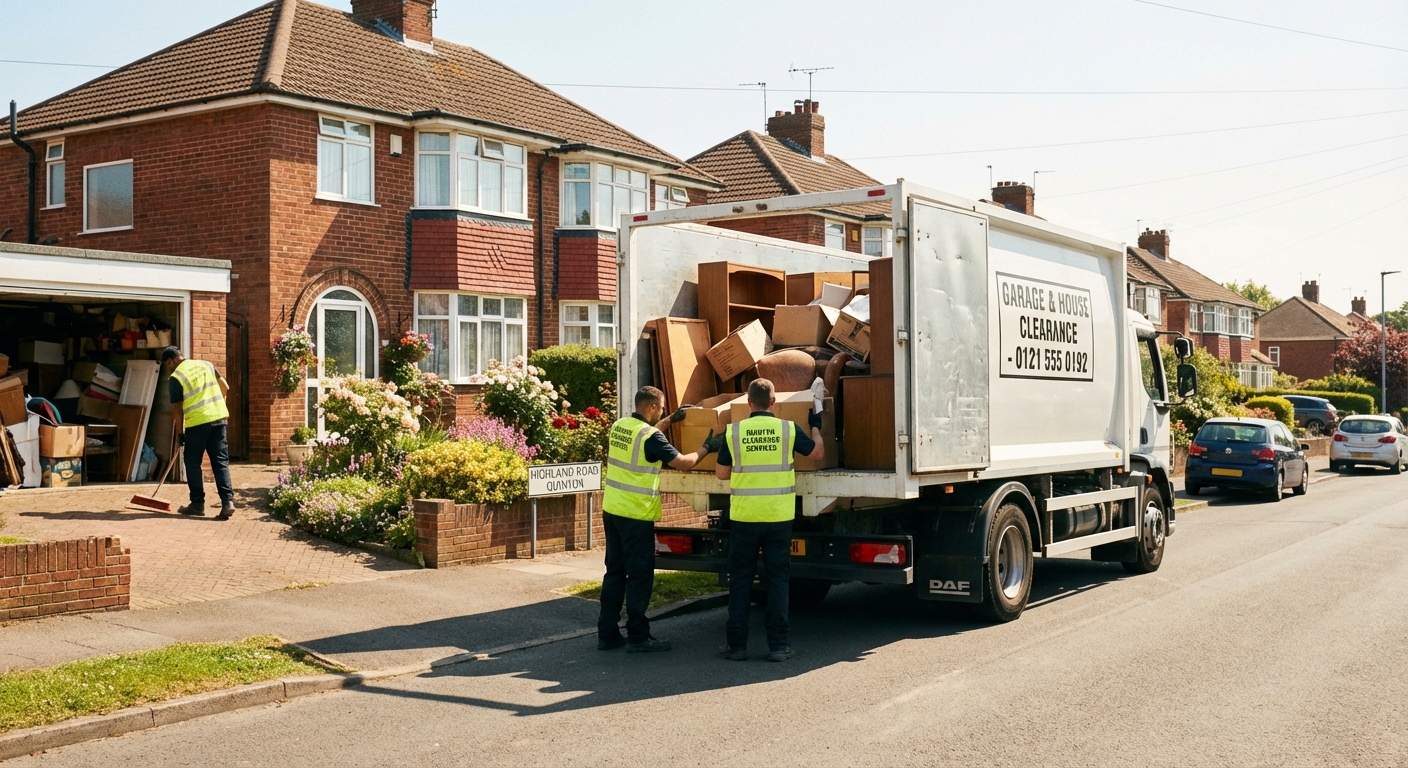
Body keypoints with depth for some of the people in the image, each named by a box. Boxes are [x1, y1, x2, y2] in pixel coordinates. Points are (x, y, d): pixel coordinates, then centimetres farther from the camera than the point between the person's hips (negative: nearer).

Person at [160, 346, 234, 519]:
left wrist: (180, 433, 10)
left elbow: (177, 410, -1)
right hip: (219, 417, 5)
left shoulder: (176, 377, -5)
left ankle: (197, 504, 12)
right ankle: (227, 501, -7)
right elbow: (225, 387, 17)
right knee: (221, 462, 4)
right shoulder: (205, 364, 12)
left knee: (193, 463, 10)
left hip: (197, 422, -5)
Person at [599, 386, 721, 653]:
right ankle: (637, 637, 6)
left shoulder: (619, 426, 8)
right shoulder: (651, 437, -17)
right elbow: (684, 462, -14)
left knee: (615, 572, 13)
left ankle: (607, 633, 17)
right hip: (636, 515, -8)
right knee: (640, 575, 1)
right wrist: (707, 447, 3)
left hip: (612, 510, 8)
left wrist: (670, 420, 34)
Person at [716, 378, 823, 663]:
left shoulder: (733, 431, -3)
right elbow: (817, 452, 13)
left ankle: (737, 644, 10)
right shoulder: (788, 429, -2)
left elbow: (721, 473, 5)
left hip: (744, 517, 0)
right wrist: (815, 426, 31)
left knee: (740, 580, 9)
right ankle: (778, 645, 7)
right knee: (777, 580, 7)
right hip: (779, 517, 0)